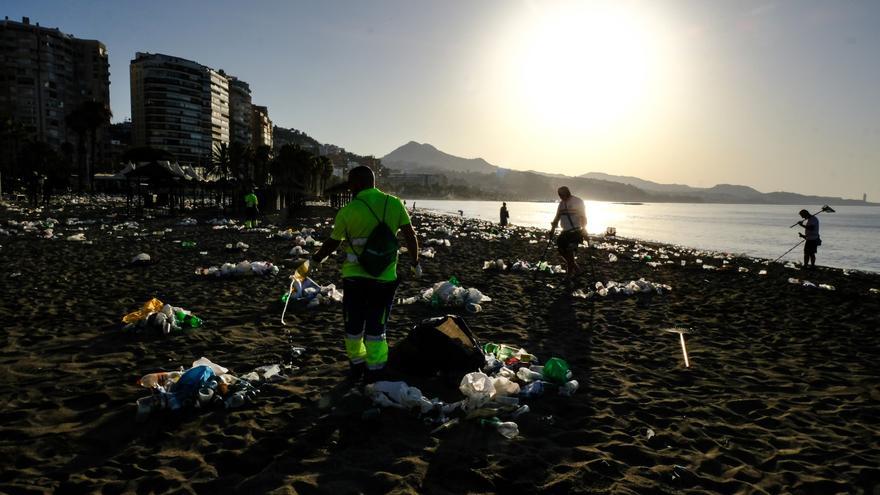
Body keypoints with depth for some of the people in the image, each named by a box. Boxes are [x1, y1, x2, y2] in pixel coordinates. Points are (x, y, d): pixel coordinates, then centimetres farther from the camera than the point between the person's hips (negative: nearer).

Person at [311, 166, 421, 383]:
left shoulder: (347, 211, -7)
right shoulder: (394, 204, -4)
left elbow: (332, 243, 3)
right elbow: (410, 236, -2)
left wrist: (314, 261, 19)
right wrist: (415, 263, 12)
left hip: (354, 277, -1)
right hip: (384, 278, 1)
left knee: (353, 325, 17)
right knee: (376, 328, 10)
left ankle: (357, 367, 29)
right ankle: (375, 372, 12)